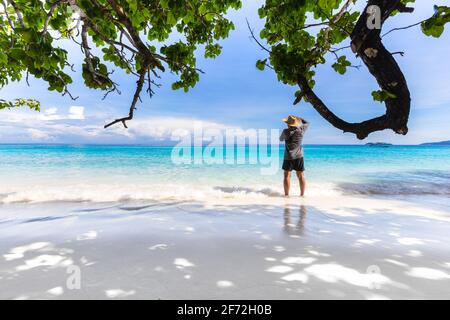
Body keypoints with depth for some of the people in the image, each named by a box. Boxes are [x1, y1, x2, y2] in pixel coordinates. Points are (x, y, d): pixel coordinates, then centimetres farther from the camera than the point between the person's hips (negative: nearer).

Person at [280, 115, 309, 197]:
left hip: (288, 157, -3)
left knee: (287, 176, 3)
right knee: (301, 176, 8)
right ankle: (302, 194, 13)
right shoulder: (301, 130, -3)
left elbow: (281, 139, 9)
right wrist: (298, 118, 20)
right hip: (299, 156, 3)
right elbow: (307, 123, 18)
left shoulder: (286, 131, -11)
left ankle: (286, 194, 3)